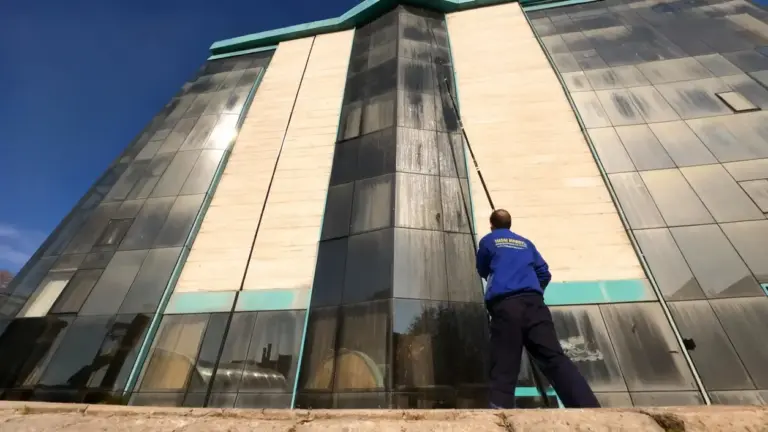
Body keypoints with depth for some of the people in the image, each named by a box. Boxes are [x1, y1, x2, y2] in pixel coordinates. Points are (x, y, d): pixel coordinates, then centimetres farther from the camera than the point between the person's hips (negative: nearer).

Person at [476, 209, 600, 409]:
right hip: (533, 302, 3)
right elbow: (545, 274, 24)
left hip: (504, 303, -3)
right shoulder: (525, 242, 28)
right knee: (555, 358, -7)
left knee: (503, 370, -9)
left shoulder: (488, 241, 19)